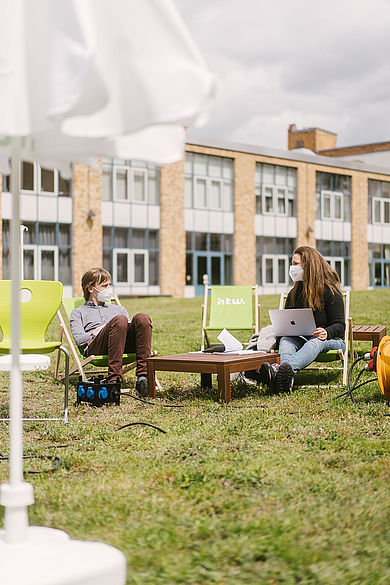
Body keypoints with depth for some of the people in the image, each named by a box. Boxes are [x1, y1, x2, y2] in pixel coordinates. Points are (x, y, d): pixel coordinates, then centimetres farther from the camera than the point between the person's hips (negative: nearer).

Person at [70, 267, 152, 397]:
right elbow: (79, 340, 8)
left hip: (125, 343, 4)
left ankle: (142, 376, -38)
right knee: (120, 320, -36)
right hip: (94, 347, -4)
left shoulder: (118, 309, 39)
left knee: (142, 317, -29)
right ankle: (114, 379, -44)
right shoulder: (78, 312, 27)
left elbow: (131, 329, 25)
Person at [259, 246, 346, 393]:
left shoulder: (331, 291, -4)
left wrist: (326, 333, -31)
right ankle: (287, 379, -63)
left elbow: (339, 325, -8)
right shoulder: (294, 293, 14)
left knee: (316, 341, -39)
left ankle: (282, 369, -71)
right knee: (285, 340, -29)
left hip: (331, 340, -5)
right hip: (300, 338, 5)